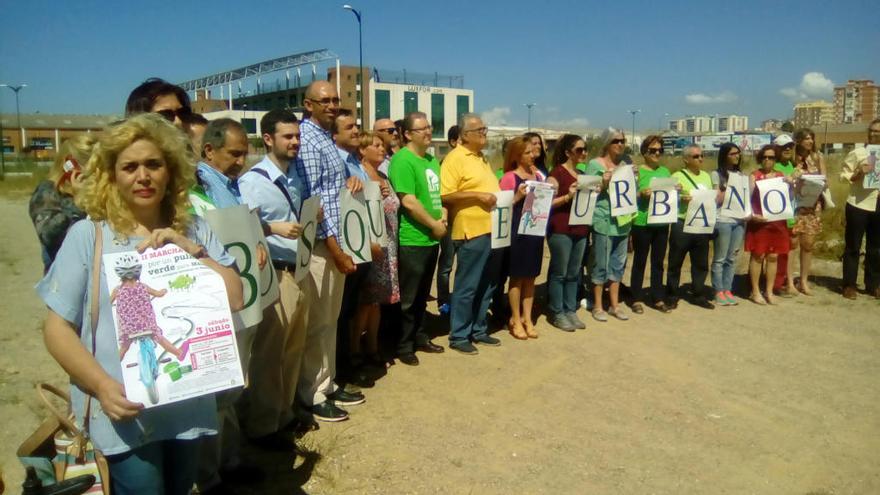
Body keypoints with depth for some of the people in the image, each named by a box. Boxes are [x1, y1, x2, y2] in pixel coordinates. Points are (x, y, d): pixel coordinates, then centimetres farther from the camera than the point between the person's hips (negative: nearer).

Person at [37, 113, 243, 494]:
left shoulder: (195, 231, 3)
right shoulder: (87, 235, -7)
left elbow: (234, 299, -4)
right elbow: (58, 327, -6)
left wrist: (190, 249, -15)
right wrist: (101, 385, -19)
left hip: (188, 405, 4)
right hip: (125, 412, -4)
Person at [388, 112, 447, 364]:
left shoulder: (432, 160, 13)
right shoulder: (402, 160, -15)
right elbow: (409, 202, -21)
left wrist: (443, 216, 2)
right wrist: (434, 225, -13)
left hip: (432, 238, 8)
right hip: (411, 240, -8)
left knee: (422, 294, 19)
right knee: (408, 298, 3)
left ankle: (419, 337, 32)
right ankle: (403, 346, 15)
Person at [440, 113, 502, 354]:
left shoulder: (481, 158, 18)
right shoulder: (454, 158, -10)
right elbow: (446, 196, -18)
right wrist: (477, 195, -21)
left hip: (491, 230, 9)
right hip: (471, 232, -9)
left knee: (487, 285, 14)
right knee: (467, 287, -1)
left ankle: (479, 330, 26)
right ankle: (458, 336, 10)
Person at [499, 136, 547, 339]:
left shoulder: (539, 175, 10)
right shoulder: (509, 177, -7)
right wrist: (518, 196, -22)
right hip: (516, 231, -5)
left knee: (530, 277, 11)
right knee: (517, 277, 2)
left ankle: (527, 318, 20)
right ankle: (515, 320, 13)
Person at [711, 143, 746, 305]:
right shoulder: (716, 174, 0)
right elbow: (717, 199, -4)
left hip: (739, 220, 5)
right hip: (722, 220, -5)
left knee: (732, 258, 7)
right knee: (720, 258, -1)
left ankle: (728, 290, 15)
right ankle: (718, 291, 6)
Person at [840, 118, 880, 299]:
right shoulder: (858, 153, -2)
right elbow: (843, 175, -4)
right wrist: (859, 173, -20)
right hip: (859, 205, -4)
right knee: (853, 247, 3)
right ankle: (849, 285, 11)